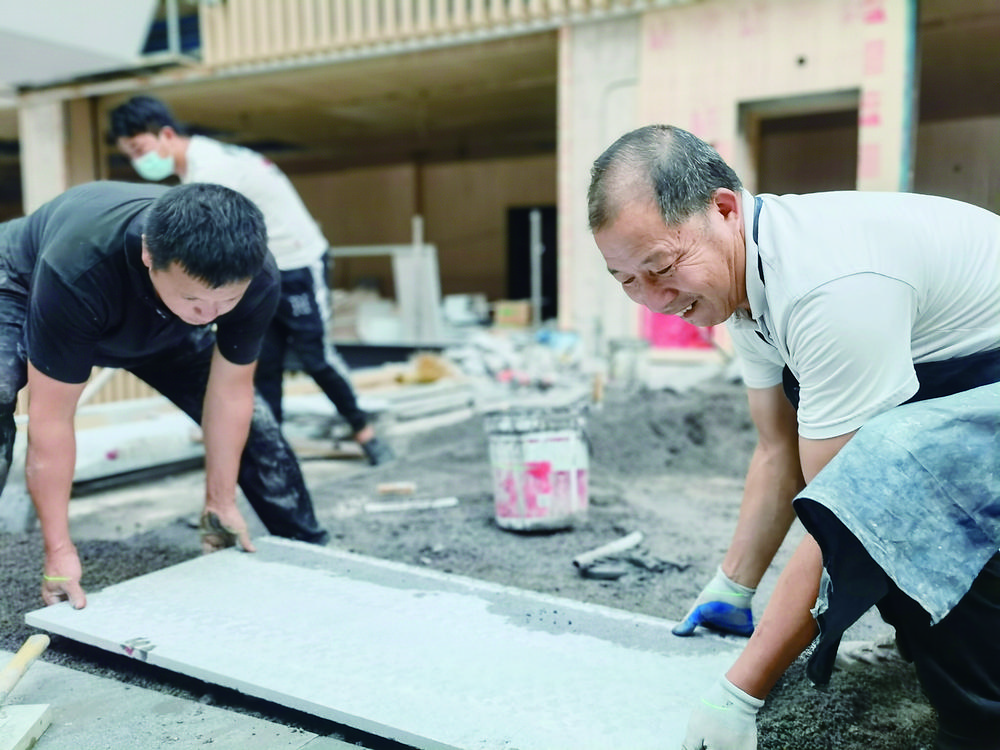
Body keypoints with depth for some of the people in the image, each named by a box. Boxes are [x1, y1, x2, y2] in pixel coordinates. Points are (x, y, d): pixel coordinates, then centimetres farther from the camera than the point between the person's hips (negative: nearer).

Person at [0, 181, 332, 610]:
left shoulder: (258, 280, -35)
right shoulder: (76, 272, -46)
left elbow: (230, 390, -21)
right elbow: (51, 419, -38)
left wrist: (220, 504, -13)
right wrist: (59, 550, -33)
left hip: (157, 327, 3)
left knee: (251, 421, -5)